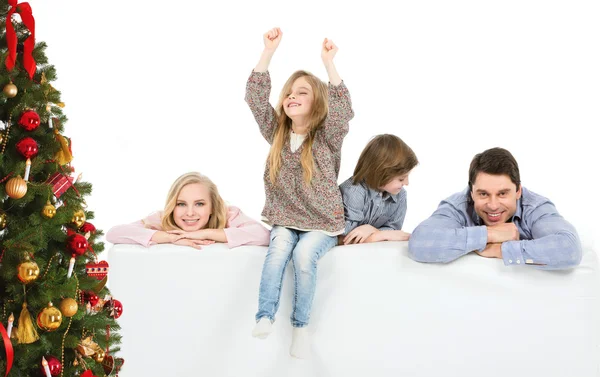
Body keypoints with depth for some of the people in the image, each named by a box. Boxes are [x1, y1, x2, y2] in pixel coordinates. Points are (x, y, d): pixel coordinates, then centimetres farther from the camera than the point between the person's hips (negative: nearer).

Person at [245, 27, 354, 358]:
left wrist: (329, 64, -32)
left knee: (304, 255, -30)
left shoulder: (328, 138, -6)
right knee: (279, 248, -29)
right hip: (284, 220, 3)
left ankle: (300, 325, -15)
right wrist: (269, 51, -15)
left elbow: (343, 111, -27)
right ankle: (264, 316, -31)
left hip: (322, 223, -3)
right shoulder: (276, 133, 4)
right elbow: (255, 97, -7)